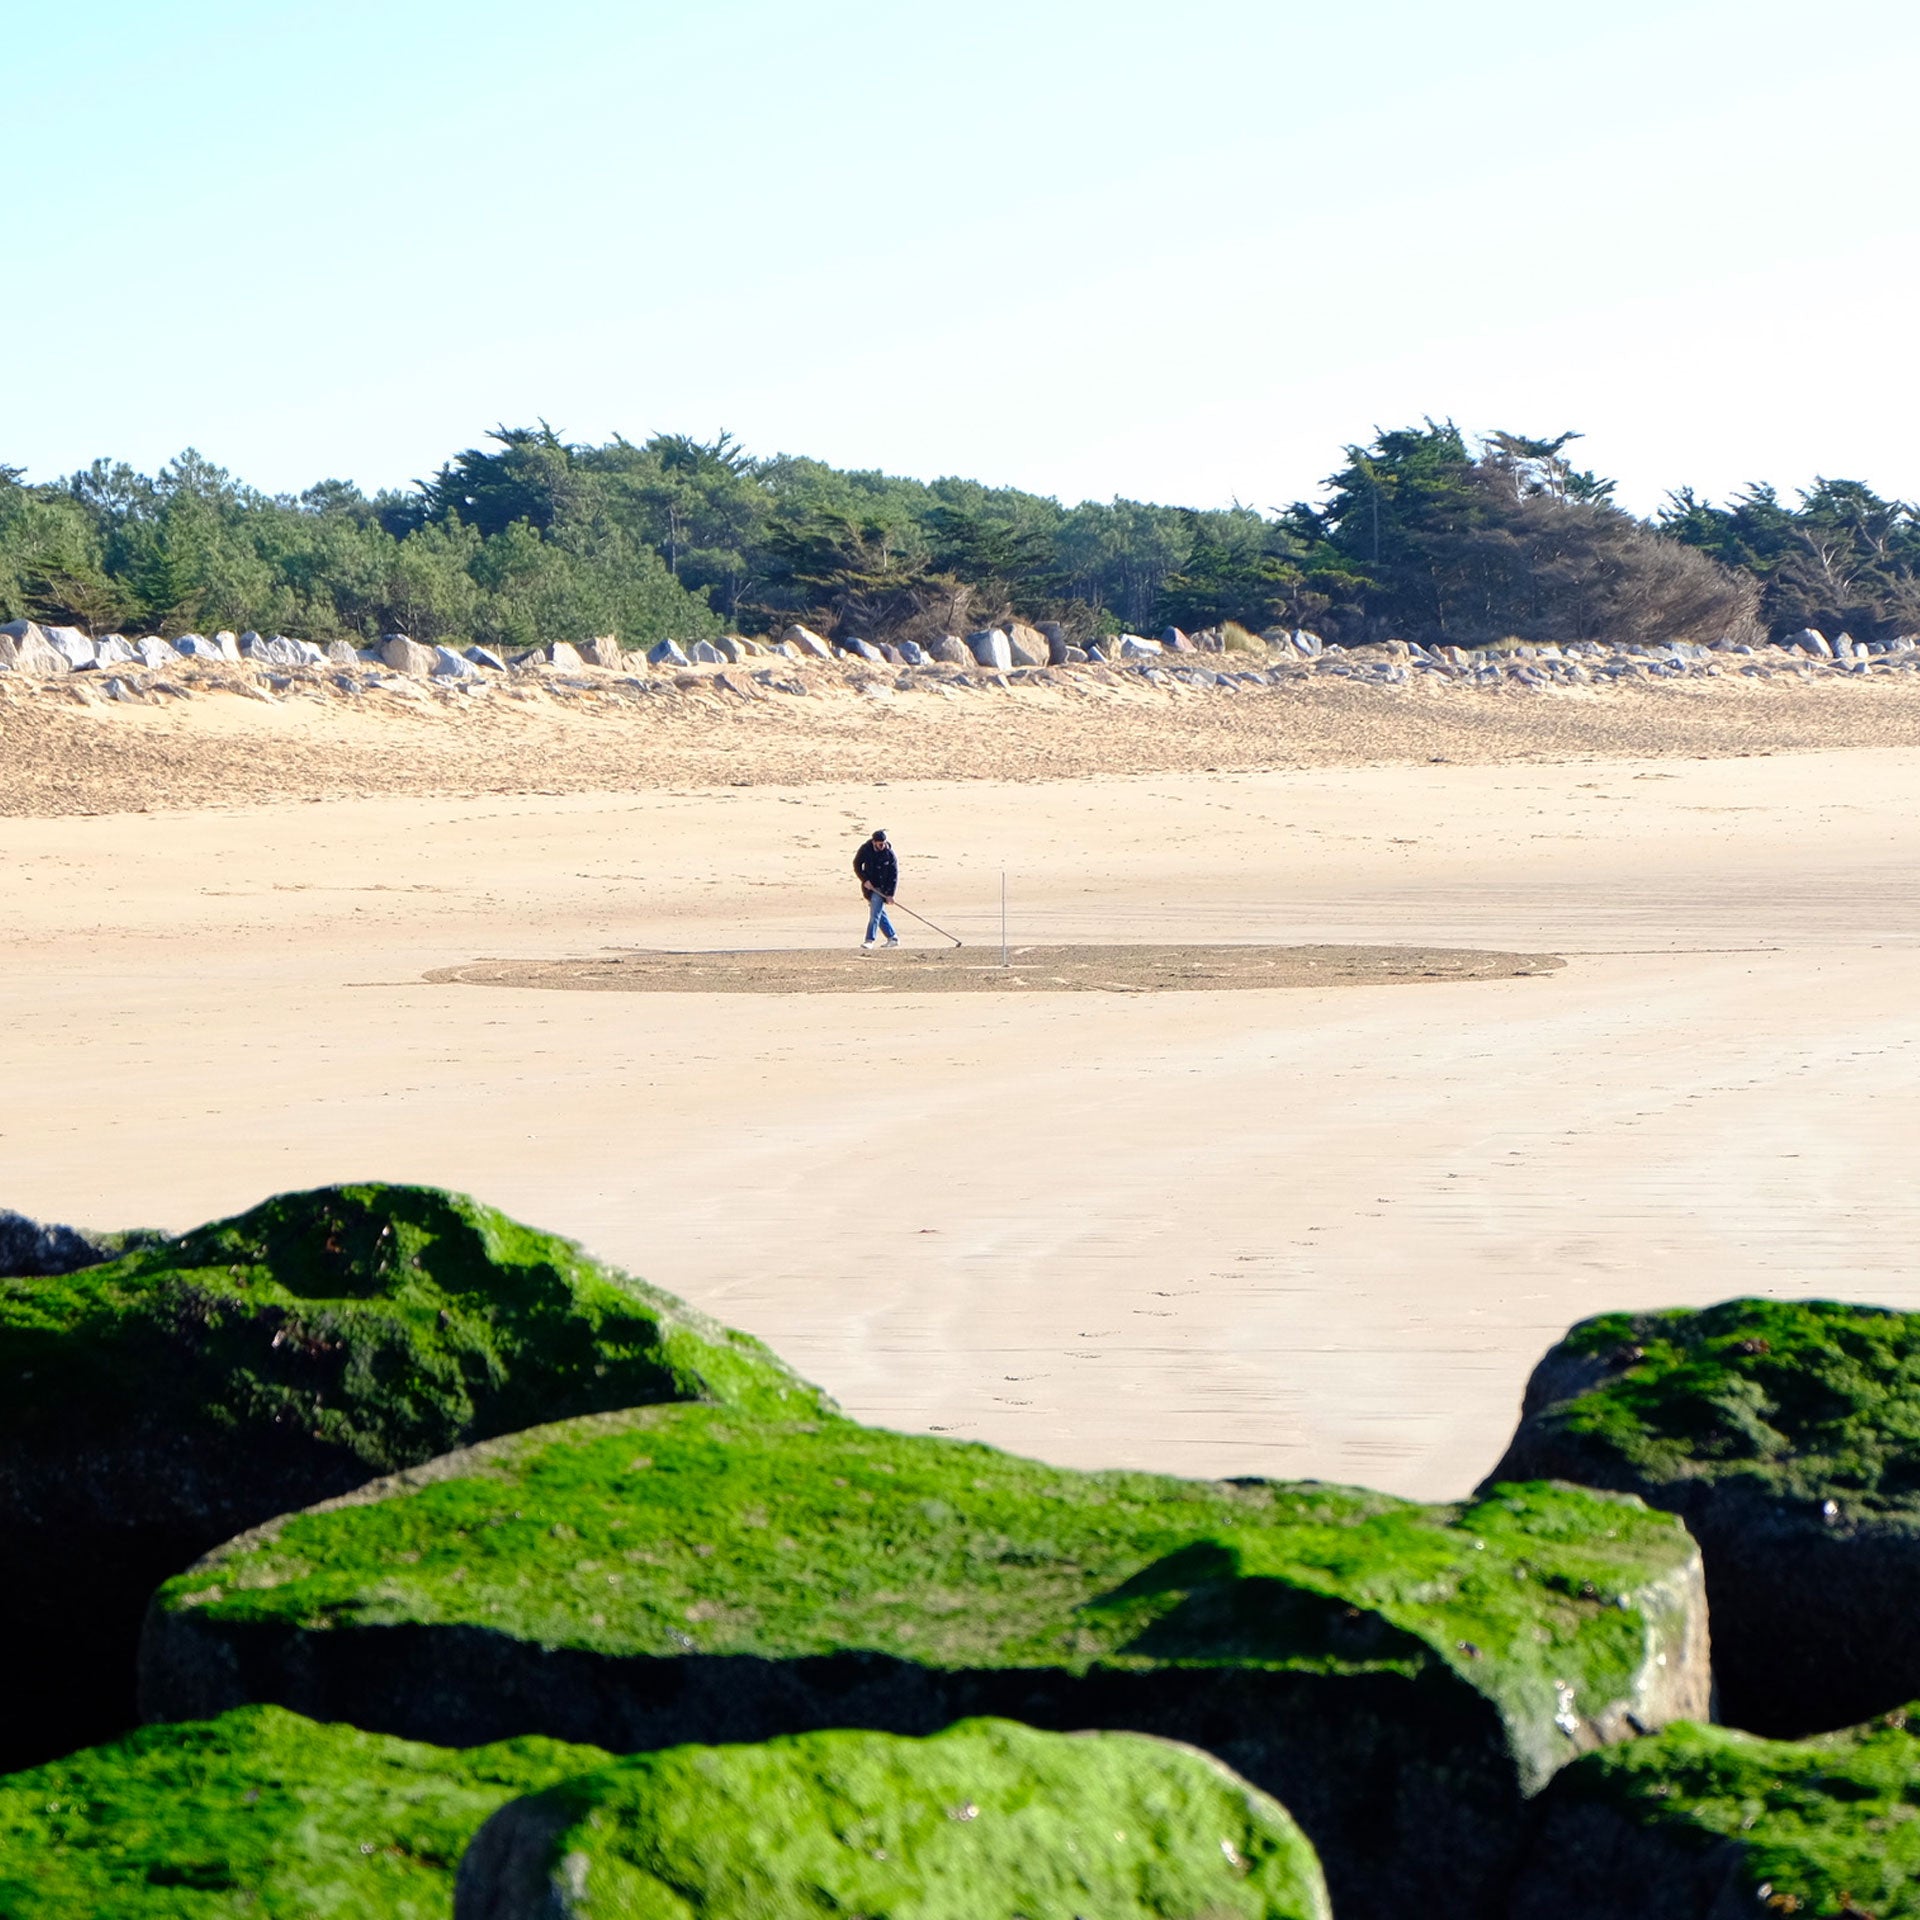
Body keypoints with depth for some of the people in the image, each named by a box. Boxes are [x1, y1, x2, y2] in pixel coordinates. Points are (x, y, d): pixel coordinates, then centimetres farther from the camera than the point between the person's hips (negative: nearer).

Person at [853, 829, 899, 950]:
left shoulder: (889, 853, -15)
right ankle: (893, 938, 22)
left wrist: (890, 894, -14)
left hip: (882, 888, -4)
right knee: (880, 913, 11)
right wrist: (865, 880, -11)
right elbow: (857, 864, 1)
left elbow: (894, 874, -10)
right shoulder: (865, 849, -9)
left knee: (875, 914, -14)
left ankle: (870, 941, -17)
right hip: (869, 885, 4)